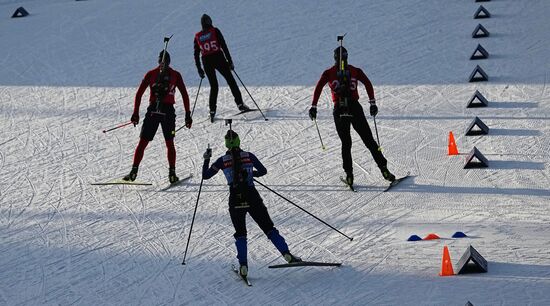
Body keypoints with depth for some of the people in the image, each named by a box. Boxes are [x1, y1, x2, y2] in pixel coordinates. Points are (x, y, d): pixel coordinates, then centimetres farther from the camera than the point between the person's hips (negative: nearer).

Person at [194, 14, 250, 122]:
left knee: (213, 86, 12)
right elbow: (224, 46, -5)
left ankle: (212, 110, 1)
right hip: (219, 58, -3)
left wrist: (199, 69, 15)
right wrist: (229, 60, -2)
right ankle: (240, 103, -3)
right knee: (231, 80, 7)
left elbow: (196, 55, 10)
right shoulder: (215, 31, 1)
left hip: (206, 62, 3)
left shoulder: (197, 36, 9)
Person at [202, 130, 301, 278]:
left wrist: (206, 159, 21)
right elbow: (263, 171, 14)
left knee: (240, 233, 13)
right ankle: (286, 253, -11)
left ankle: (243, 265, -3)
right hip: (252, 198, 0)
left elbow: (205, 175, 7)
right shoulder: (249, 156, 3)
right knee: (269, 228, 5)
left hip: (235, 200, 0)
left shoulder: (223, 160, 1)